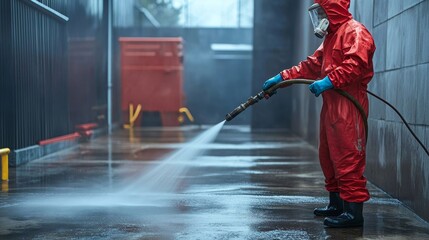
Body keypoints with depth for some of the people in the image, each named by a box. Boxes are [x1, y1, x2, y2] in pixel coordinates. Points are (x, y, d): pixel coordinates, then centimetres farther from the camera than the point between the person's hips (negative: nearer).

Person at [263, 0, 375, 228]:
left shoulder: (354, 32, -7)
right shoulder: (331, 36, 25)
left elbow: (355, 64, -22)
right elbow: (312, 65, 26)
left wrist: (329, 81, -27)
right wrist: (282, 77, 19)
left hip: (348, 106, -10)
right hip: (331, 106, 10)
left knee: (348, 158, -12)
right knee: (328, 157, 14)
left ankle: (354, 211, -11)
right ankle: (336, 204, 24)